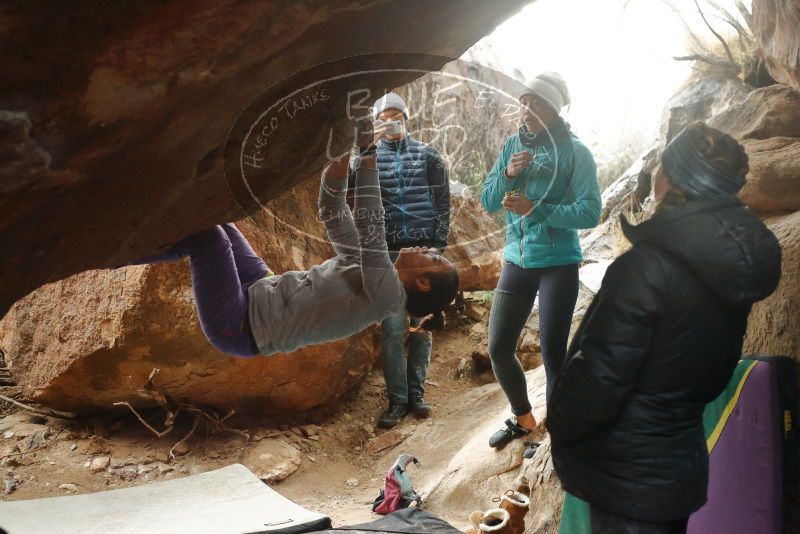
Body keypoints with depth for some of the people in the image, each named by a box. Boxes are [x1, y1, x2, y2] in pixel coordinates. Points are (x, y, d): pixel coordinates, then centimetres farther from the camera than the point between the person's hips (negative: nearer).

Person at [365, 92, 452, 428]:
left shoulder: (427, 155, 9)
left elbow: (442, 202, 4)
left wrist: (439, 245, -3)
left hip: (425, 249, 1)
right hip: (389, 252, 0)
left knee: (422, 325, 6)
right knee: (392, 328, -5)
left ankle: (416, 393, 17)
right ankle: (397, 399, 4)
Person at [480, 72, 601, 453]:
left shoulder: (574, 152, -7)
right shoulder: (512, 146, 7)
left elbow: (590, 212, -15)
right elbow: (489, 202, 6)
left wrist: (535, 209, -24)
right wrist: (507, 173, -13)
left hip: (558, 264, -5)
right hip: (516, 261, 5)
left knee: (552, 354, -1)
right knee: (498, 349, 9)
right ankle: (522, 419, 33)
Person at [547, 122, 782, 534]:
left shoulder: (648, 268, -27)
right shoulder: (734, 264, -1)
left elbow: (595, 382, -24)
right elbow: (714, 375, 10)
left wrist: (559, 427, -6)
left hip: (627, 475, -7)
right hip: (680, 461, 8)